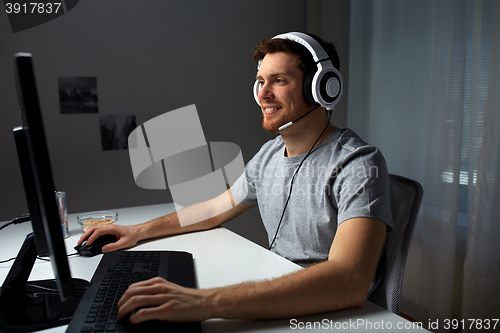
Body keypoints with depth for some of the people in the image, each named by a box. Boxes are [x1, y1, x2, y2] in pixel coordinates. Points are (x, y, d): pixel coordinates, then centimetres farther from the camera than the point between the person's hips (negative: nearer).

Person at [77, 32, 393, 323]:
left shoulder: (358, 165, -22)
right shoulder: (270, 153, 4)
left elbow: (350, 282, -36)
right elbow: (216, 208, 17)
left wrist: (208, 302, -43)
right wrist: (139, 231, 8)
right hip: (277, 301, 6)